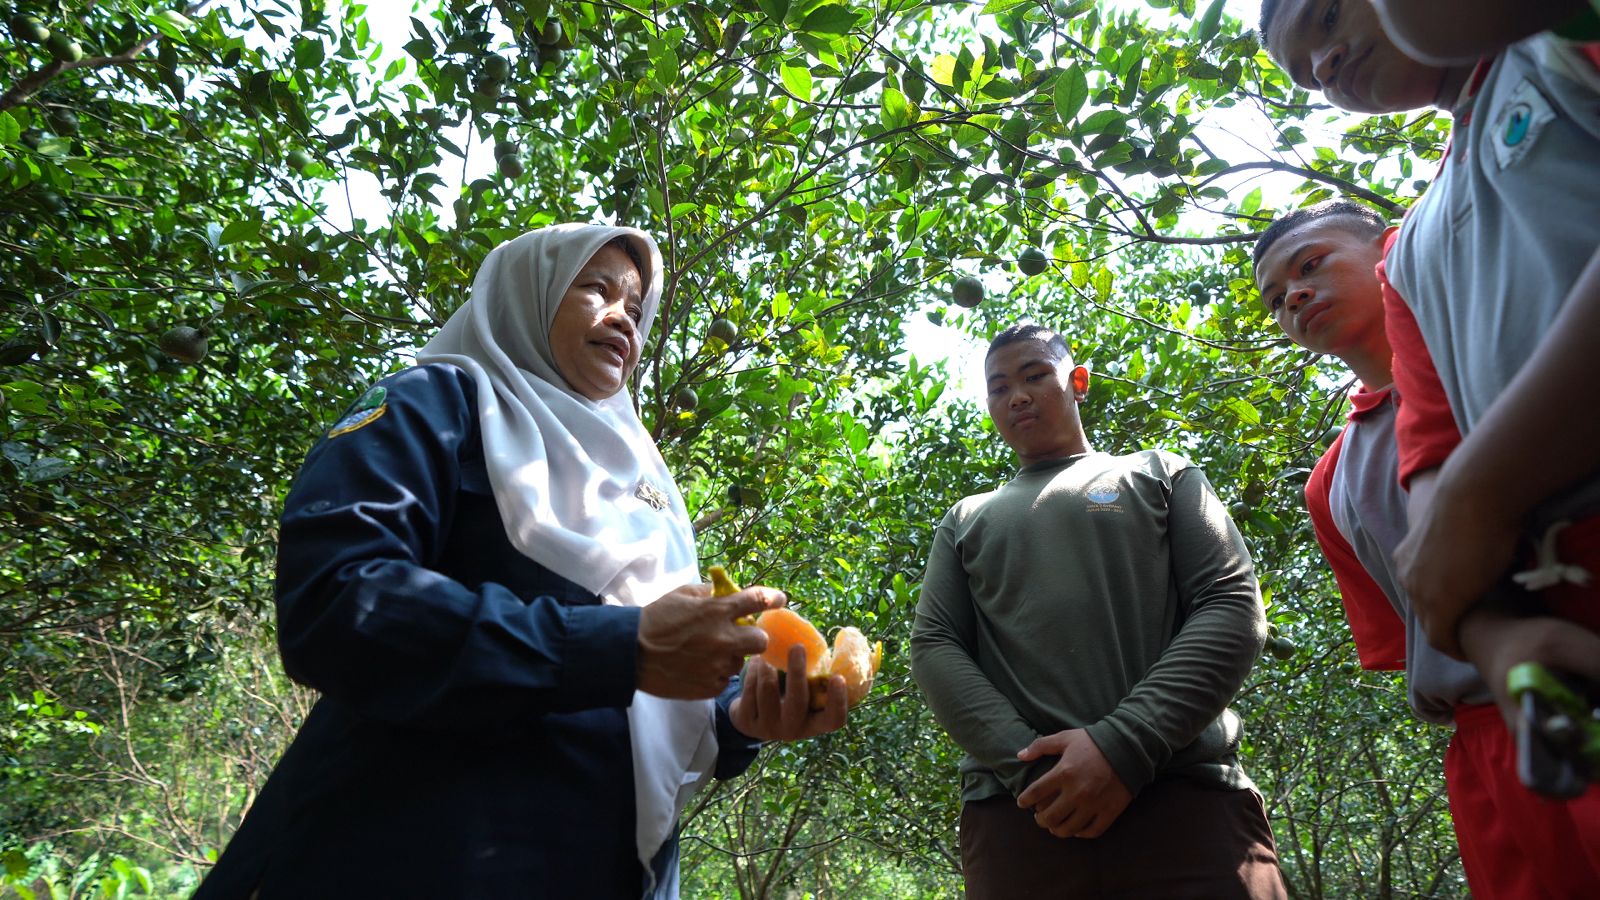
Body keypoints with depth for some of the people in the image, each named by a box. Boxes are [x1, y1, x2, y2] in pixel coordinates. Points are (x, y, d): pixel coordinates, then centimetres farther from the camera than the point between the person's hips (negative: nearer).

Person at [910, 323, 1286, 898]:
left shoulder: (1158, 475, 16)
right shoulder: (966, 521, 20)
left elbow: (1234, 607, 2)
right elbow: (933, 648, 7)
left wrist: (1123, 744, -12)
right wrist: (1029, 765, -11)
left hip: (1188, 803, -1)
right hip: (1017, 811, 1)